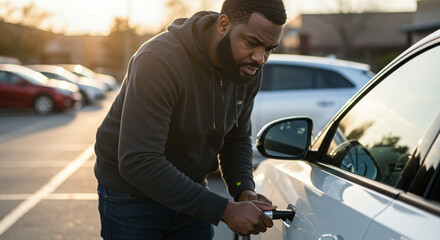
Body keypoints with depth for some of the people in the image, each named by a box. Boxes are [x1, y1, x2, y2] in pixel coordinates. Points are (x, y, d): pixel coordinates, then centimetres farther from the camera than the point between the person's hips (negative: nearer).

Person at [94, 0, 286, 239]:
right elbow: (138, 163, -34)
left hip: (188, 194, 5)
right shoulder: (159, 60, -29)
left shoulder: (249, 71, -7)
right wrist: (224, 211, -34)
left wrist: (244, 190, -13)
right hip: (133, 197, -5)